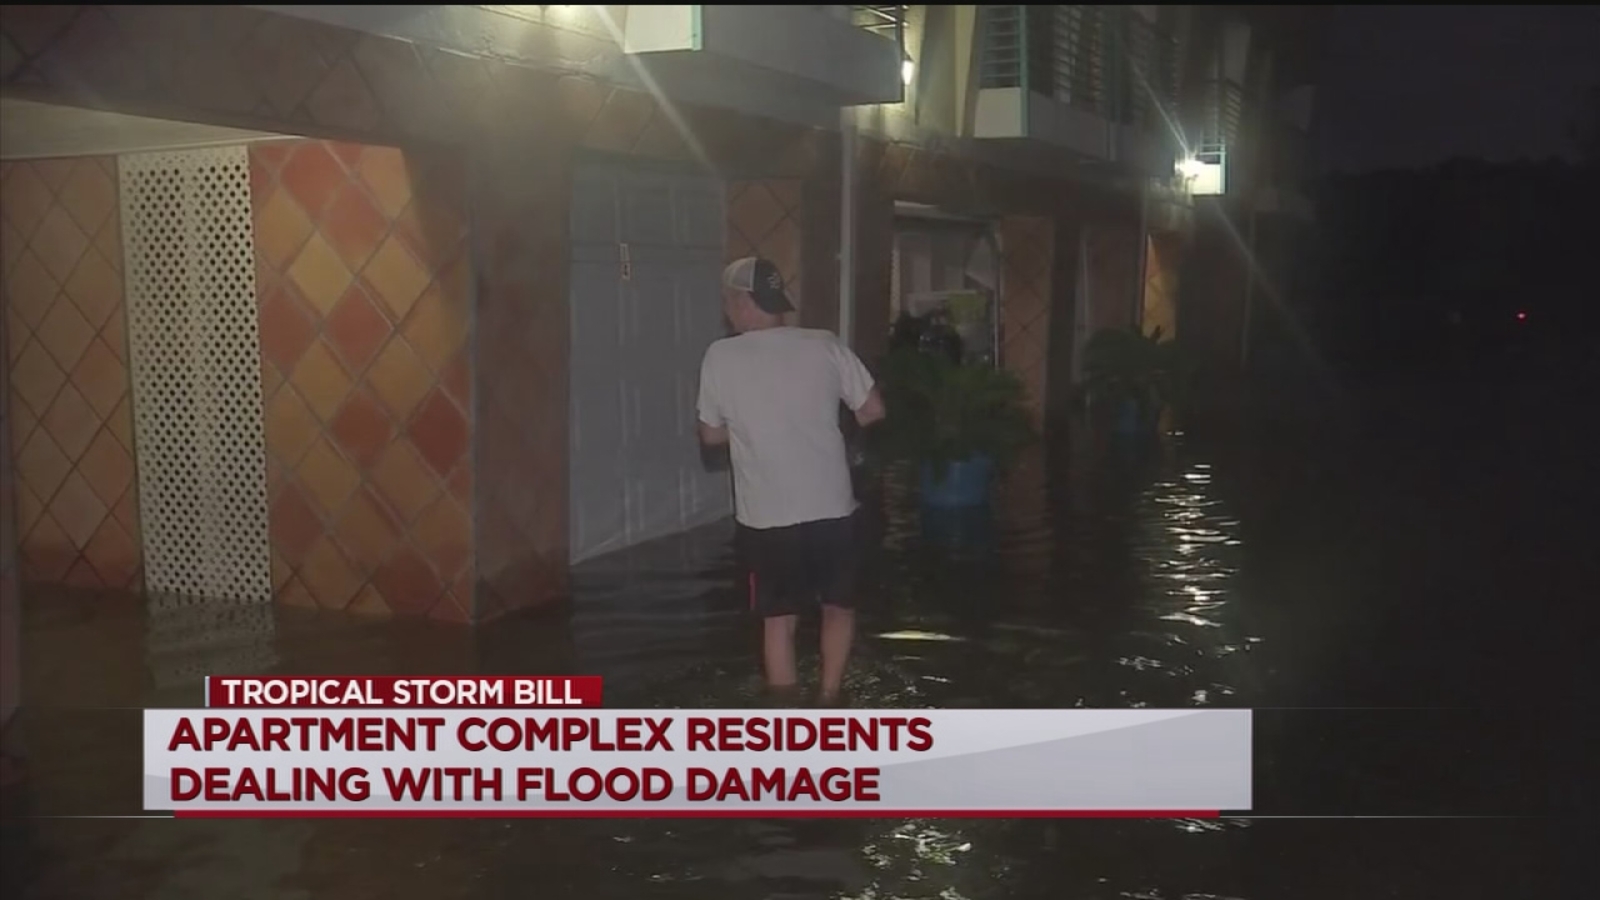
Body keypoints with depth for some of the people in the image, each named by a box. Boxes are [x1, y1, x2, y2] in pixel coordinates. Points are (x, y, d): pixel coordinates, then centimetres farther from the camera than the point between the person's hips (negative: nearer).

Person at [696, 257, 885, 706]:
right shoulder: (825, 345, -3)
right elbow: (872, 411, 2)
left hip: (766, 515, -1)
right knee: (839, 605, 20)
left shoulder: (721, 356, -5)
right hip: (831, 507, 1)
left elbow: (711, 434, 4)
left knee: (778, 619, 12)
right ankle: (828, 700, 14)